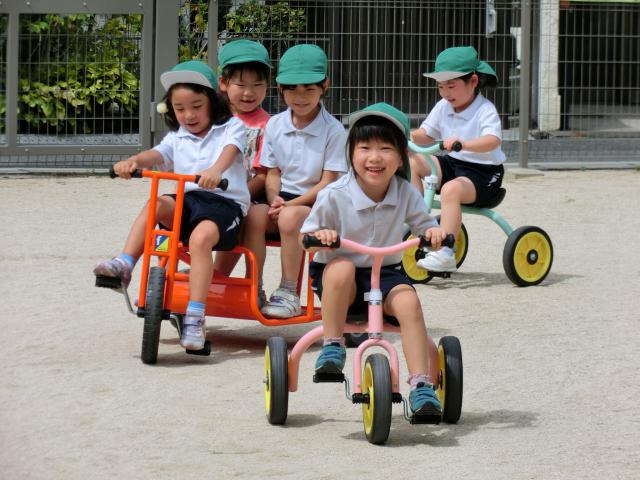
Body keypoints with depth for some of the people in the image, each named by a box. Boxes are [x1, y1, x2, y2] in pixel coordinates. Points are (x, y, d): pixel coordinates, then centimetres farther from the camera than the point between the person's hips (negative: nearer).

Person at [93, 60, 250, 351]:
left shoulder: (230, 127, 5)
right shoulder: (177, 137, 19)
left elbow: (230, 150, -17)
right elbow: (157, 154, 0)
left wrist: (216, 170, -41)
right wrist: (133, 161, -24)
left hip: (225, 201, -5)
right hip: (188, 200, 5)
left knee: (200, 236, -34)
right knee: (156, 204, -27)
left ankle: (195, 317, -37)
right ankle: (124, 264, -28)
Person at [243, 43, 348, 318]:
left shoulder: (333, 131, -6)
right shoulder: (275, 126, 8)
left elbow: (328, 182, -8)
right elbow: (272, 173, 9)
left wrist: (291, 204, -18)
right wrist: (274, 199, -13)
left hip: (316, 203, -4)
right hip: (283, 198, 4)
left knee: (289, 218, -36)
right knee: (254, 215, -29)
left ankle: (288, 293, -23)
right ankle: (254, 290, -19)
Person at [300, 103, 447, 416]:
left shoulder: (405, 194, -4)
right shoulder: (334, 196, -13)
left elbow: (424, 225, 4)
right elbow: (306, 235, -4)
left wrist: (434, 233, -20)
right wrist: (320, 235, -28)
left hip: (385, 273, 2)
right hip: (337, 278, -2)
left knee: (408, 301, -28)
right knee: (342, 268, -38)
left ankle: (421, 385, -28)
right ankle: (332, 347, -22)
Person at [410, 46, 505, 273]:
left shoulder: (485, 110, -17)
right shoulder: (442, 108, 5)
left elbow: (493, 140, -35)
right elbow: (426, 135, 12)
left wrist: (463, 143, -52)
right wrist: (411, 136, -13)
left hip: (482, 172, -8)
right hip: (451, 164, 8)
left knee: (451, 189, -36)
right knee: (412, 162, -9)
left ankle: (444, 253, -36)